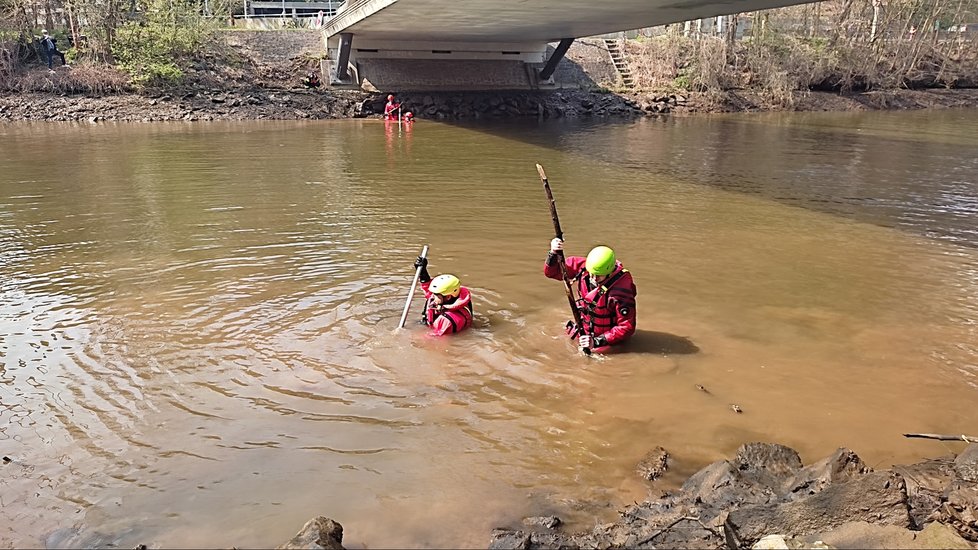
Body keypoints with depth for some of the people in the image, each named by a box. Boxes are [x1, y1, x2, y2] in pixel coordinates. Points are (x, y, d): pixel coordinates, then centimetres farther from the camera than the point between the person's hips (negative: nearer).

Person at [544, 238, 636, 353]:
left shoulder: (621, 291, -29)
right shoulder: (583, 268, -14)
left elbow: (627, 328, -25)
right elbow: (551, 272, -4)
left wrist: (596, 341, -30)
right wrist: (553, 254, -25)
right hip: (584, 334, 5)